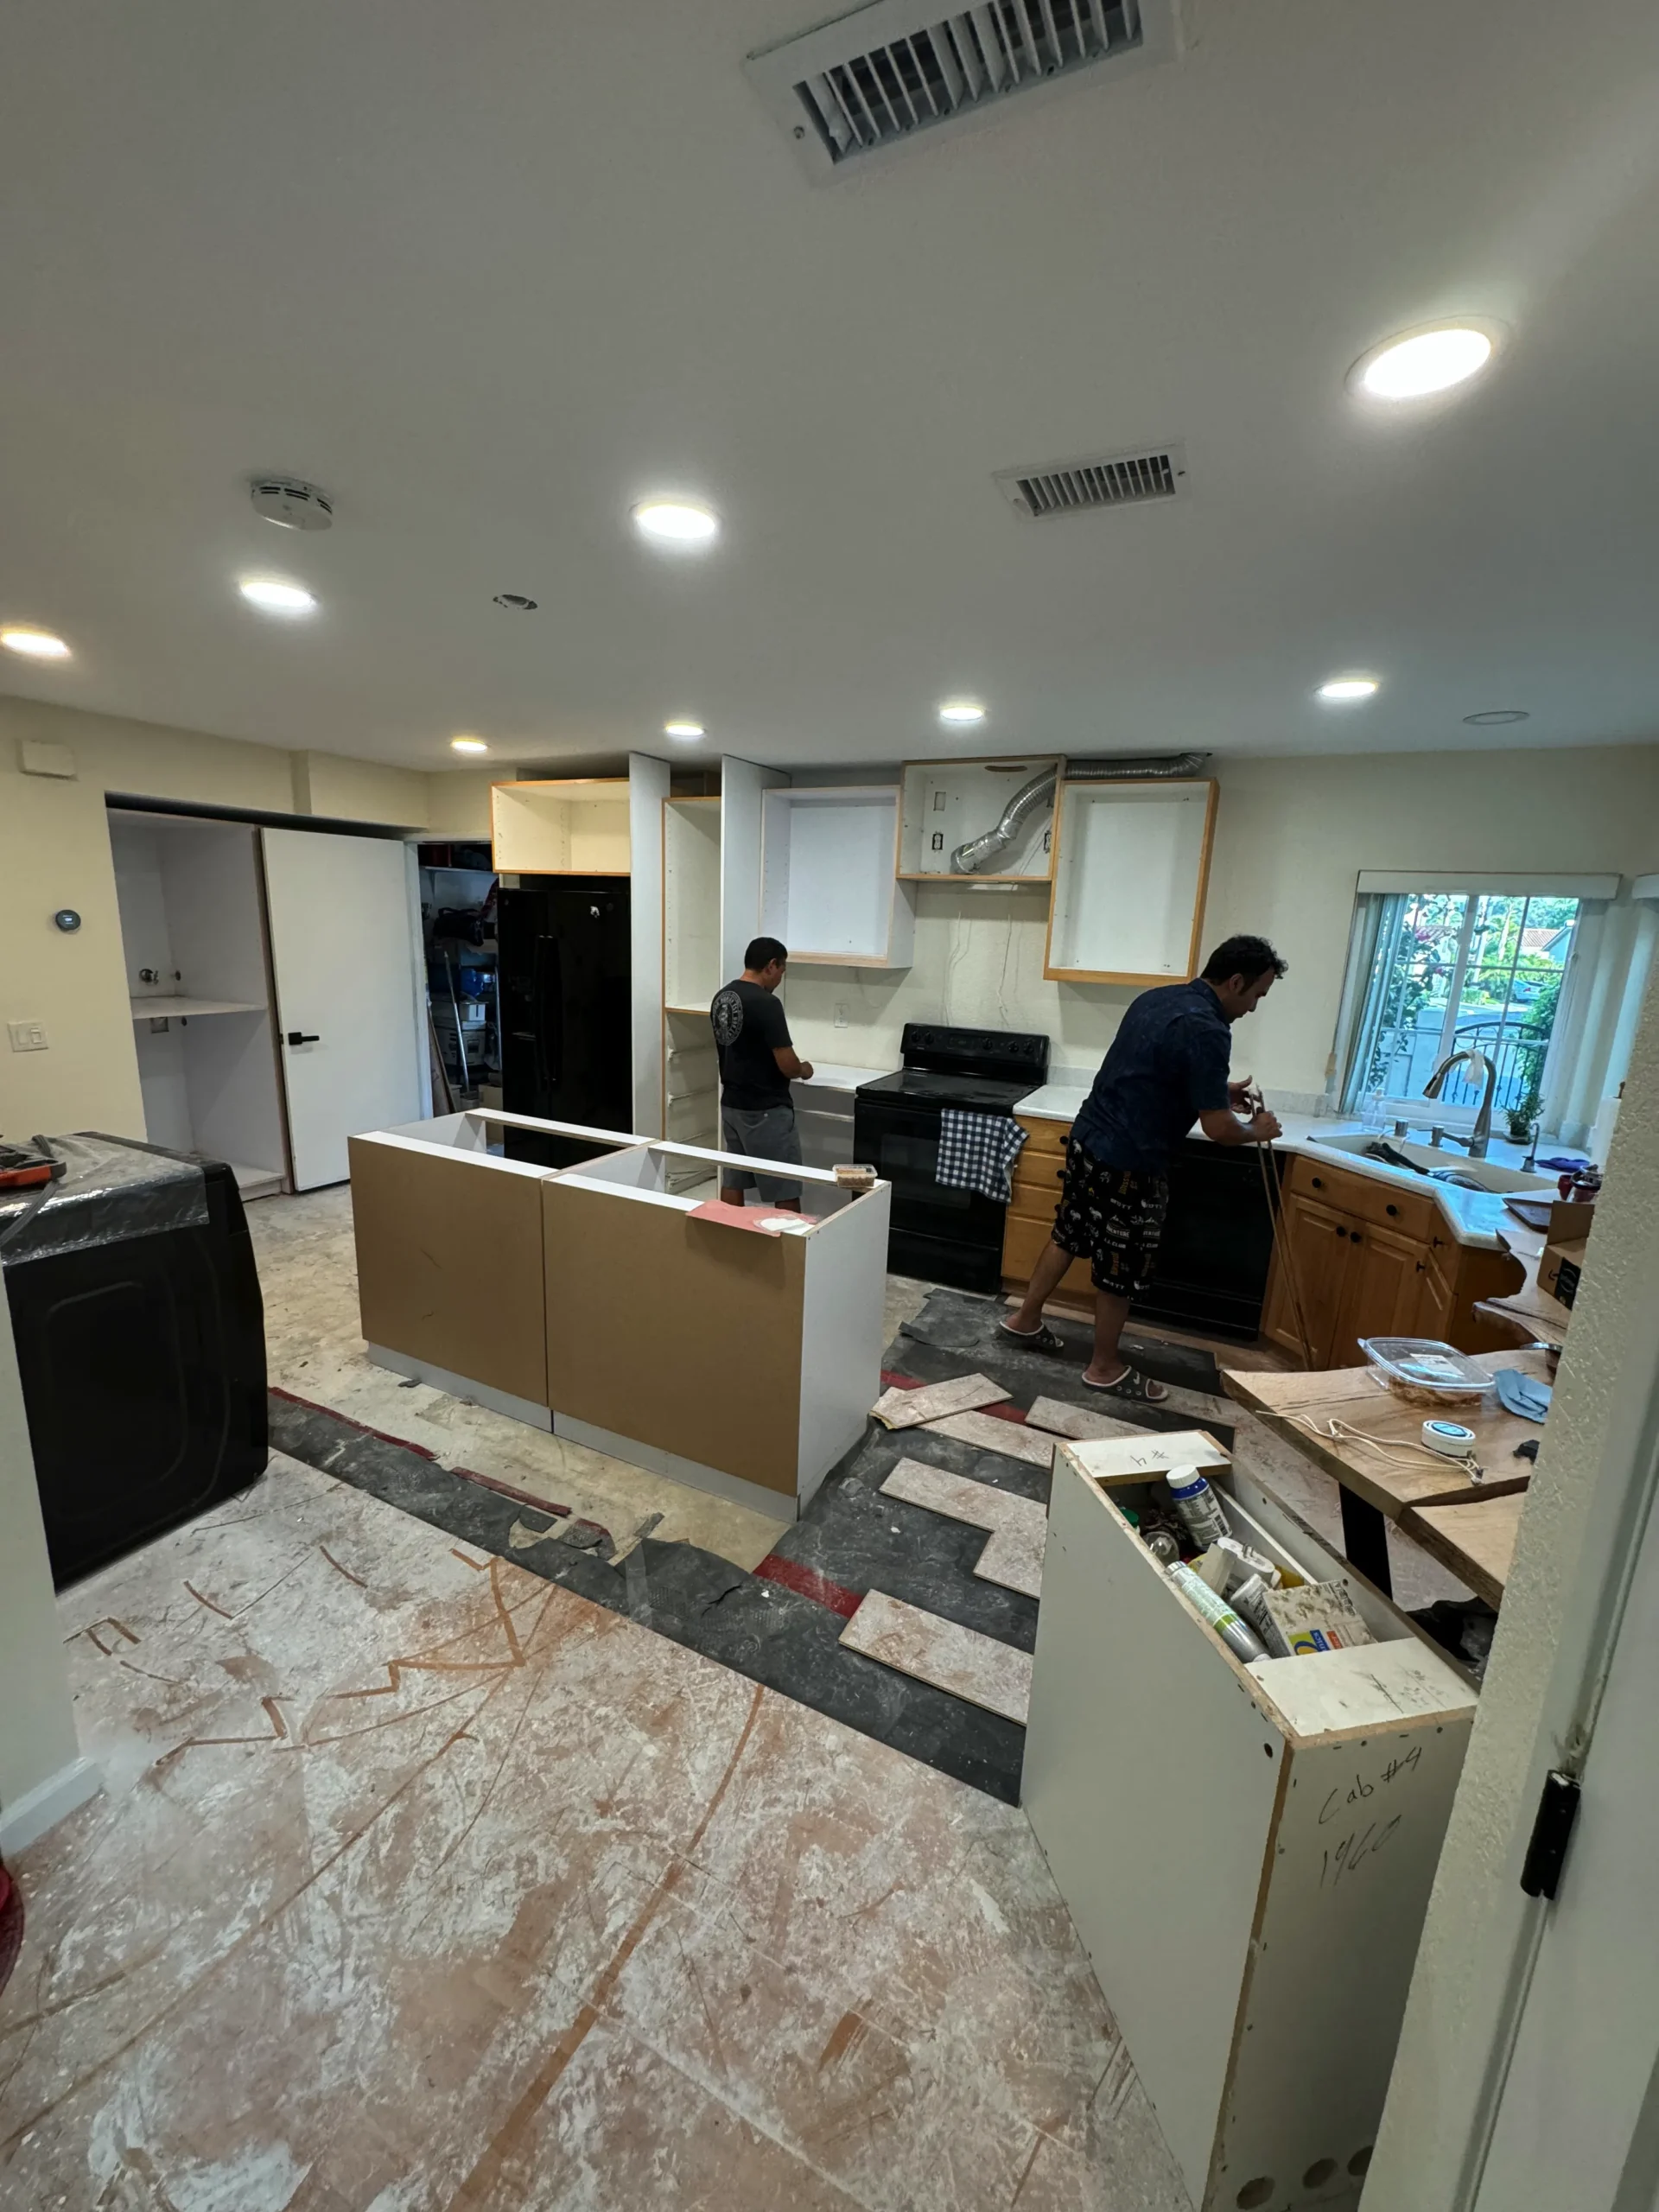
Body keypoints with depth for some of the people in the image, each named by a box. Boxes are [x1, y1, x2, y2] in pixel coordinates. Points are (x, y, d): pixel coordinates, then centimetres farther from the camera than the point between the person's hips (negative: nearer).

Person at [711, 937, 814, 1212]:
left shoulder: (721, 997, 6)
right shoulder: (766, 1003, -20)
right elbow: (786, 1065, -21)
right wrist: (803, 1069, 1)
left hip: (731, 1104, 9)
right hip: (766, 1111, -8)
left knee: (732, 1181, 14)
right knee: (785, 1190, 2)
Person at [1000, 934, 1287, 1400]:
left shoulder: (1158, 998, 8)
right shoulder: (1206, 1030, -20)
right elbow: (1217, 1129, -19)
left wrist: (1217, 1091, 21)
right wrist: (1257, 1131, 2)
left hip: (1088, 1140, 9)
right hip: (1127, 1163, -9)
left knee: (1070, 1235, 22)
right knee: (1122, 1268, 7)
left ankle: (1026, 1319, 36)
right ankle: (1105, 1367, 24)